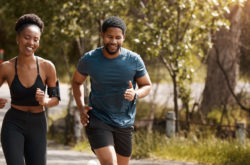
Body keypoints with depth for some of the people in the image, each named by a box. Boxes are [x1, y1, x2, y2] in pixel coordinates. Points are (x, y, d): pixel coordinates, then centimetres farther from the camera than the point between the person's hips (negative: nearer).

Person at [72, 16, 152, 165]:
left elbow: (147, 85, 5)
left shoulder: (134, 60, -8)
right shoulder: (89, 60, -8)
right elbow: (77, 82, 11)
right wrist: (81, 107, -2)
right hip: (98, 121, -3)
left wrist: (135, 95, -19)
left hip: (125, 124, 3)